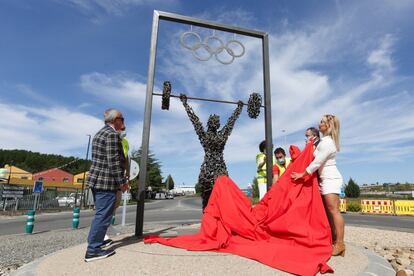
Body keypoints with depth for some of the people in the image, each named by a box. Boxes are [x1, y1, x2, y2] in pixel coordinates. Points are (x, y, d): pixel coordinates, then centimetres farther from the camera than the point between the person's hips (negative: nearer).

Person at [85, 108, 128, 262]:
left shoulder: (100, 133, 17)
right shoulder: (112, 134, -15)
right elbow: (114, 161, -20)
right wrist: (122, 182, -15)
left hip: (96, 179, 10)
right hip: (107, 181, -10)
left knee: (101, 214, 21)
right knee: (103, 215, -3)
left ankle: (96, 241, 33)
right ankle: (93, 250, 4)